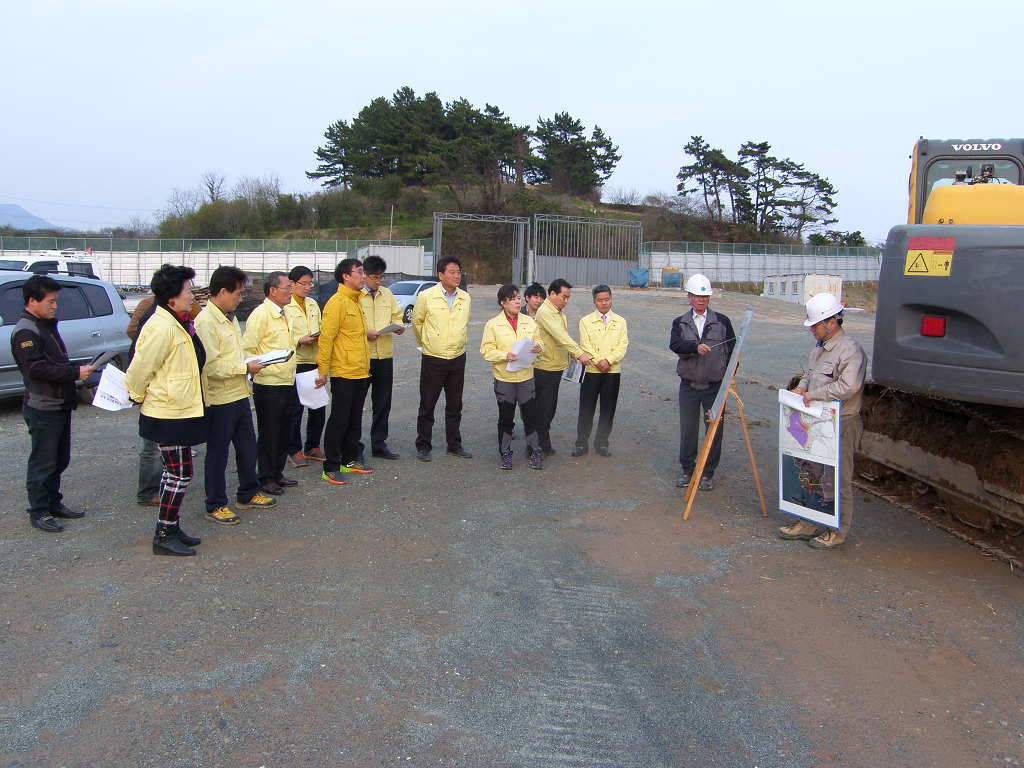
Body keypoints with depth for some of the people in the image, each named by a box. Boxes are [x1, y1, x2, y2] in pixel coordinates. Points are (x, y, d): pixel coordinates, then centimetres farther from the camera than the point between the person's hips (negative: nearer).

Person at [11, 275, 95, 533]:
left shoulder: (47, 325, 15)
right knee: (43, 463, -1)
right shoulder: (25, 332, -15)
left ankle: (54, 503, 29)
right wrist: (76, 372, -25)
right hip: (42, 409, -9)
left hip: (60, 405, 9)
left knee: (59, 460, 17)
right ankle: (39, 512, 9)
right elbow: (37, 368, -25)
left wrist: (78, 371, 8)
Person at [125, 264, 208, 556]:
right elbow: (140, 368, -20)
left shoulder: (178, 323, 11)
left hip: (181, 411, 10)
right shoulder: (162, 327, -22)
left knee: (176, 471, 16)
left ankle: (171, 529, 28)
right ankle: (164, 536, 8)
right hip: (169, 415, -10)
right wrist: (138, 396, -5)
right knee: (179, 473, -3)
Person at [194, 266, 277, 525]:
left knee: (247, 447, 18)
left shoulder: (230, 317, 12)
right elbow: (211, 365, -24)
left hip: (239, 394, 9)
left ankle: (248, 494, 34)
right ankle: (215, 506, 18)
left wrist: (250, 363, 6)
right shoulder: (205, 321, -18)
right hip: (219, 399, -9)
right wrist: (246, 367, -18)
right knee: (217, 454, 5)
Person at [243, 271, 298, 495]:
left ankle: (277, 473, 27)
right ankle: (266, 479, 14)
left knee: (284, 431, 15)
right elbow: (247, 350, -16)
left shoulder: (283, 314, 15)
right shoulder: (261, 314, -14)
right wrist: (262, 368, -21)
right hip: (269, 385, -8)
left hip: (286, 383, 9)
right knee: (269, 433, 2)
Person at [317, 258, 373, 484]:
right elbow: (326, 337, -17)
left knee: (355, 419, 15)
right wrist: (323, 370, -19)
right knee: (339, 421, -2)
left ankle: (350, 460, 26)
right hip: (344, 372, -9)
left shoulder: (355, 301, 15)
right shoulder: (337, 302, -14)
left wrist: (368, 333, 12)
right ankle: (330, 468, 5)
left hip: (361, 372, 9)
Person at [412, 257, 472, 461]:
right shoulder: (426, 296, -9)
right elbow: (416, 322, 6)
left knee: (454, 406, 13)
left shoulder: (465, 298, 3)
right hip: (433, 359, -4)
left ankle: (454, 445, 24)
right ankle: (423, 446, 15)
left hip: (458, 358, 4)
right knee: (427, 406, 4)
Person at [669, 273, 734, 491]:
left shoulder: (722, 322, 5)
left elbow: (732, 350, 6)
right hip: (688, 386, 1)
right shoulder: (680, 323, 6)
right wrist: (695, 346, -31)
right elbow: (675, 344, -13)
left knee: (715, 430, 3)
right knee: (687, 430, 6)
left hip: (715, 386, 0)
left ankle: (708, 473, 16)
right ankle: (687, 470, 20)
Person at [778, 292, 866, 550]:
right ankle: (806, 524, 27)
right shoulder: (819, 347, 13)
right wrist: (802, 386, 6)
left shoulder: (850, 350, -17)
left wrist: (814, 395, -21)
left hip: (841, 425, -9)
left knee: (838, 480, 1)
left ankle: (837, 532, 12)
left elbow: (849, 386, -28)